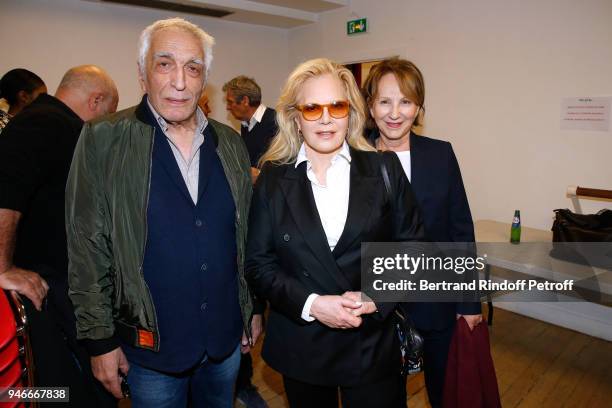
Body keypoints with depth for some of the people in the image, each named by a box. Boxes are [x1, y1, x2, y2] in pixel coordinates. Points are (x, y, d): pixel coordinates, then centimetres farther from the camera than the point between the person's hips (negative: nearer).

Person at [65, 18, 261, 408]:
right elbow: (88, 248, -8)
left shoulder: (231, 143, -1)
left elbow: (247, 236, 5)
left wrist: (254, 309, 7)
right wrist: (100, 340, -6)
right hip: (151, 347, -3)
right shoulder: (103, 141, -11)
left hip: (227, 339, 4)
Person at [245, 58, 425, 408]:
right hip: (300, 347, 1)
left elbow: (412, 248, 1)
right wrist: (311, 304, -16)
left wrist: (377, 297, -13)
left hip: (373, 345, 0)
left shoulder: (385, 169, -3)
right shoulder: (273, 179, -4)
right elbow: (259, 263, -3)